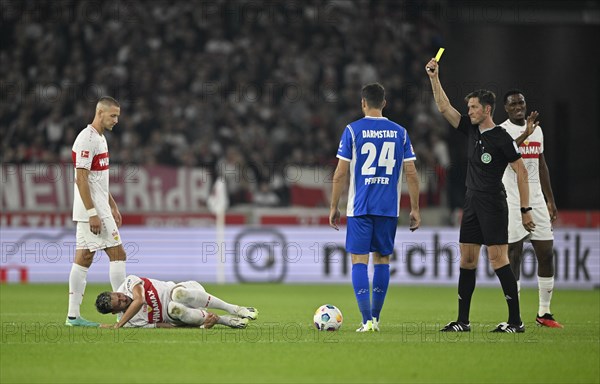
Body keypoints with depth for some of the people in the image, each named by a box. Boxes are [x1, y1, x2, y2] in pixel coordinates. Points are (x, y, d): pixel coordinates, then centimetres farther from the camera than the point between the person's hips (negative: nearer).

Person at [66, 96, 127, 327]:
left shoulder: (100, 138, 17)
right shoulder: (87, 139, -15)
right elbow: (81, 179, -19)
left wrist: (113, 206, 24)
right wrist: (92, 213, -21)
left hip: (99, 209, 10)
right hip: (92, 210, -10)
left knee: (84, 258, 6)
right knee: (117, 254, -7)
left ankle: (73, 315, 5)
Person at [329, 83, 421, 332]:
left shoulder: (353, 130, -3)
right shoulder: (399, 132, 5)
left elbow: (341, 173, -4)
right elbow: (411, 174, 4)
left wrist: (334, 207, 4)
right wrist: (415, 209, 11)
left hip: (359, 207, -3)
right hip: (389, 208, 3)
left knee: (359, 260, -1)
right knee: (382, 258, 12)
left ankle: (367, 320, -11)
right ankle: (375, 318, 14)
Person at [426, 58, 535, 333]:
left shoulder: (501, 138, -10)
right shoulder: (471, 130, 11)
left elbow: (521, 171, -10)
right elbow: (444, 108, 14)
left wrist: (525, 210, -13)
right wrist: (434, 78, 5)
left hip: (493, 205, -8)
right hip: (472, 203, 8)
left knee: (497, 259, -12)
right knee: (467, 259, 7)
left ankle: (516, 320, -10)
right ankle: (463, 321, 11)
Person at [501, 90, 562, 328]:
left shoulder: (537, 131, 14)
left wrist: (550, 200, 20)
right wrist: (525, 135, -39)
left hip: (536, 199, 6)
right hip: (512, 200, -6)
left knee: (546, 253, 2)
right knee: (513, 255, -5)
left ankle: (544, 313, 10)